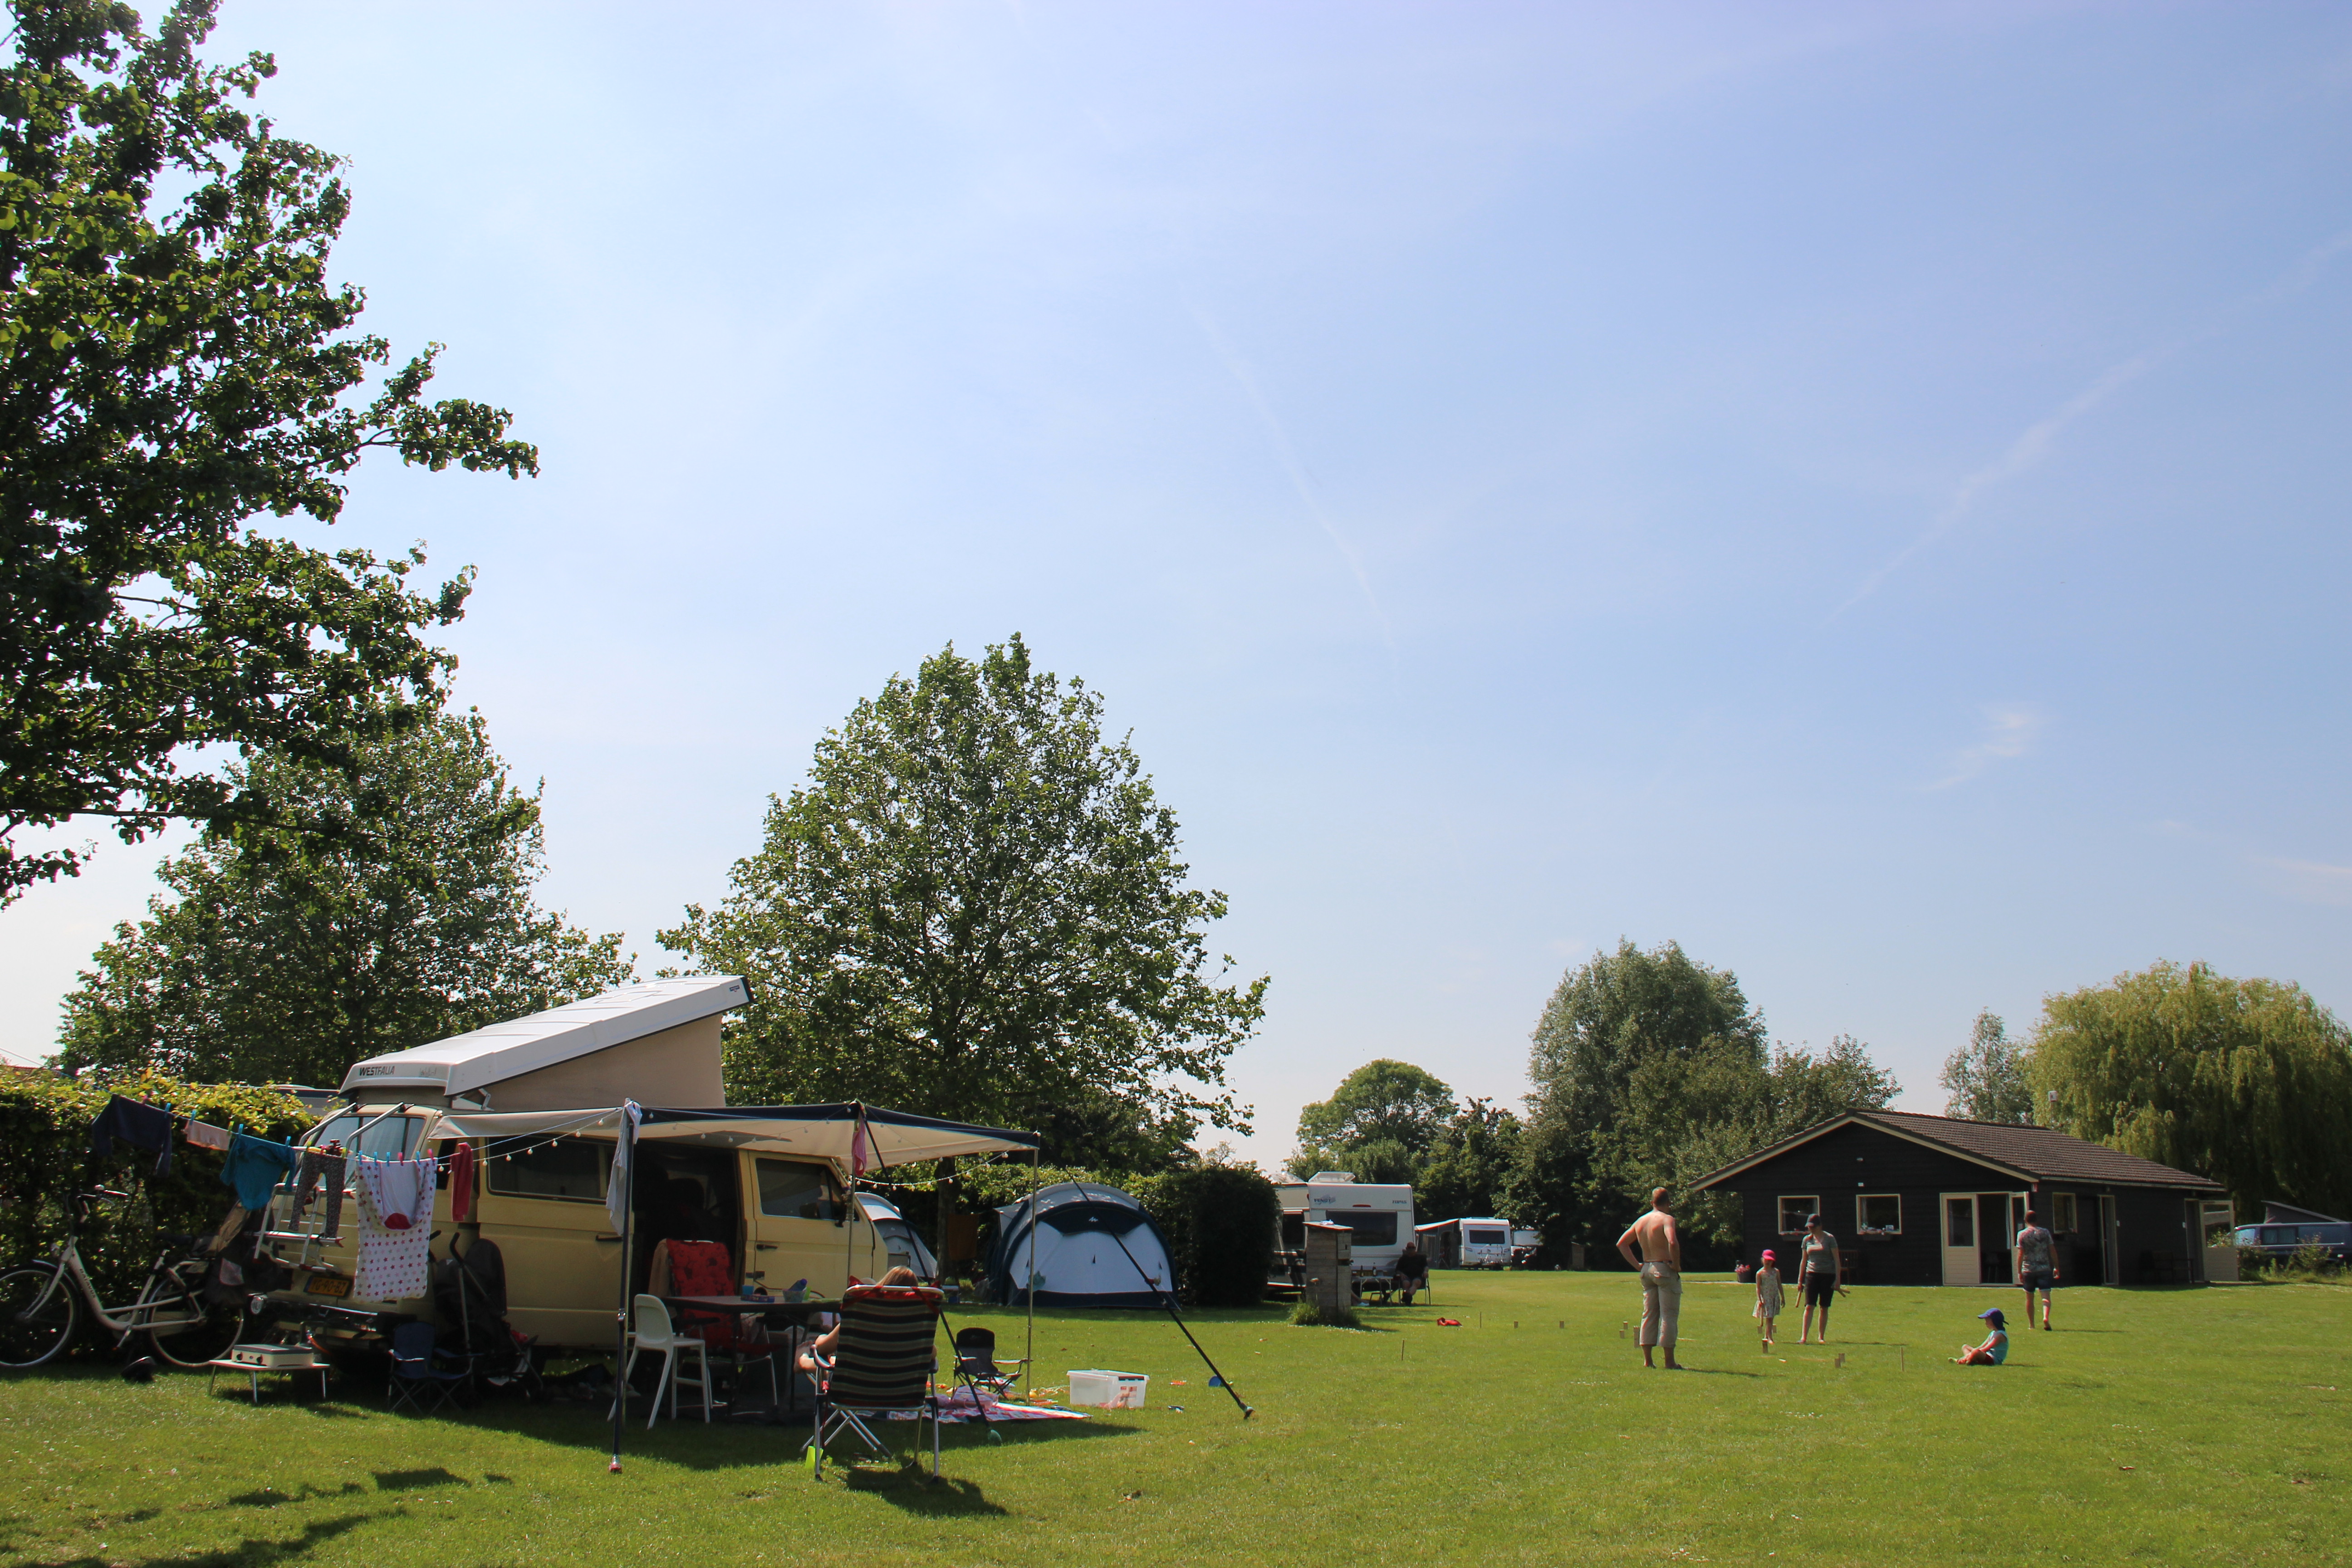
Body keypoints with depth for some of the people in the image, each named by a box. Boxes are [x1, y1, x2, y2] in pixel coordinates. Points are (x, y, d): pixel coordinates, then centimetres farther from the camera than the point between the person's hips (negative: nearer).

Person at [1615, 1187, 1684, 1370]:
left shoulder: (1641, 1221, 11)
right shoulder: (1667, 1219, -11)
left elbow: (1621, 1243, 15)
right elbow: (1673, 1242, -29)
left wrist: (1637, 1264, 14)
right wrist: (1676, 1264, -16)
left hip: (1647, 1270, 7)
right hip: (1665, 1269, -7)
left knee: (1649, 1314, 11)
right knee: (1669, 1315, -2)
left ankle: (1647, 1359, 12)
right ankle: (1670, 1361, -2)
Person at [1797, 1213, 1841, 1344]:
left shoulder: (1829, 1239, -3)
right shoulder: (1807, 1239, 7)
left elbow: (1836, 1260, -4)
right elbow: (1804, 1260, 14)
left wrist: (1837, 1279, -10)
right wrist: (1800, 1280, 12)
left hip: (1828, 1275, -2)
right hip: (1812, 1275, 2)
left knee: (1824, 1308, 4)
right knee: (1809, 1306, -7)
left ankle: (1822, 1337, 13)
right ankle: (1804, 1337, -12)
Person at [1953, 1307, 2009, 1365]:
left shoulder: (2000, 1335, -12)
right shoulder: (1993, 1333, 19)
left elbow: (1986, 1349, -19)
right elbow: (1981, 1347, 15)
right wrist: (1969, 1355, 1)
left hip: (1995, 1360, -11)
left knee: (1976, 1352, -40)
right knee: (1965, 1347, 13)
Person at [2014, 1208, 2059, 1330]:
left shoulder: (2022, 1235, -2)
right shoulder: (2045, 1233, 2)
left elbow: (2020, 1254, -5)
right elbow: (2053, 1251, 2)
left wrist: (2019, 1272, -1)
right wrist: (2056, 1267, 10)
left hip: (2028, 1270, 0)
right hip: (2044, 1269, 0)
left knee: (2030, 1298, 12)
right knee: (2046, 1296, -6)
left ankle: (2031, 1325, 17)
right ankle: (2046, 1317, -32)